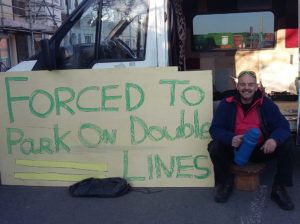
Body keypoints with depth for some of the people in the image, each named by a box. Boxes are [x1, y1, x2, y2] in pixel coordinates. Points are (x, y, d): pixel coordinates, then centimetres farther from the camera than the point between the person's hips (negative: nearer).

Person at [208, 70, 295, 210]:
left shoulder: (266, 104, -3)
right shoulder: (226, 104, -5)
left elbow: (283, 126, -8)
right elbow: (215, 129, -9)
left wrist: (274, 139, -33)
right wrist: (230, 138, -32)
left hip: (261, 150, 1)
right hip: (235, 150, -1)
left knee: (287, 143, -21)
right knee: (214, 147, -28)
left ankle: (278, 189, -3)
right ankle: (225, 182, 2)